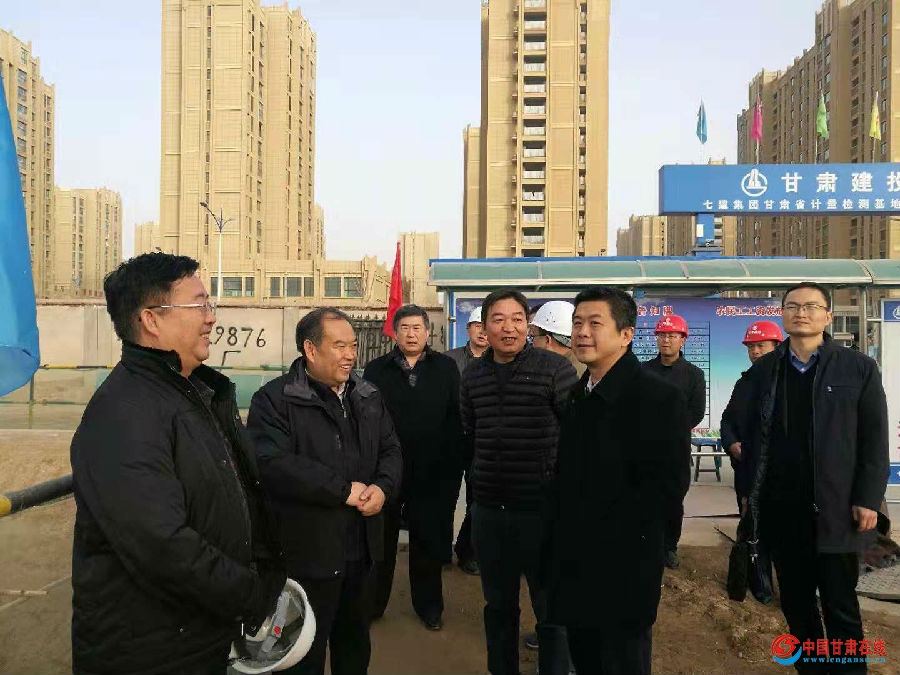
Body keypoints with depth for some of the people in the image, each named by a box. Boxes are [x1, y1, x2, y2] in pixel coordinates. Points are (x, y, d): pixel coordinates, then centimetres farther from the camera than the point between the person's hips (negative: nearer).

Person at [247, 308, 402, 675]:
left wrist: (383, 487, -12)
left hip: (363, 547, 6)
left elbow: (391, 450, 11)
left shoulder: (369, 397, 8)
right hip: (308, 552, -6)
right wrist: (343, 489, -21)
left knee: (356, 643, 24)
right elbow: (272, 463, -25)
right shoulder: (275, 399, -12)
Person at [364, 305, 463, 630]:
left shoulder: (446, 368, 1)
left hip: (433, 472, 0)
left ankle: (428, 604, 32)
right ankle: (372, 604, 31)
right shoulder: (377, 369, 2)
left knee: (429, 542, 14)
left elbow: (457, 417, -2)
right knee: (382, 540, 13)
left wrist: (454, 462, -9)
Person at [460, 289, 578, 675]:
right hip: (488, 509, 4)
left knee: (551, 607, 11)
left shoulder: (555, 368, -11)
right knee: (498, 604, 20)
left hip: (544, 508, -4)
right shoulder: (472, 376, 4)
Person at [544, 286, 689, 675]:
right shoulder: (579, 395, 9)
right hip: (573, 564, 7)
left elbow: (665, 486, -20)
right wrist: (561, 540, 5)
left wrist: (604, 538, -18)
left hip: (621, 569, -7)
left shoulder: (658, 397, -15)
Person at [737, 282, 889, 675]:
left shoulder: (859, 368, 0)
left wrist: (868, 500, -7)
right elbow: (749, 433, 6)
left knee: (840, 606, 7)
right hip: (780, 510, 3)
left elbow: (874, 440, -2)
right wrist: (751, 491, 2)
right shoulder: (763, 370, 6)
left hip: (835, 510, -2)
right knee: (796, 603, 14)